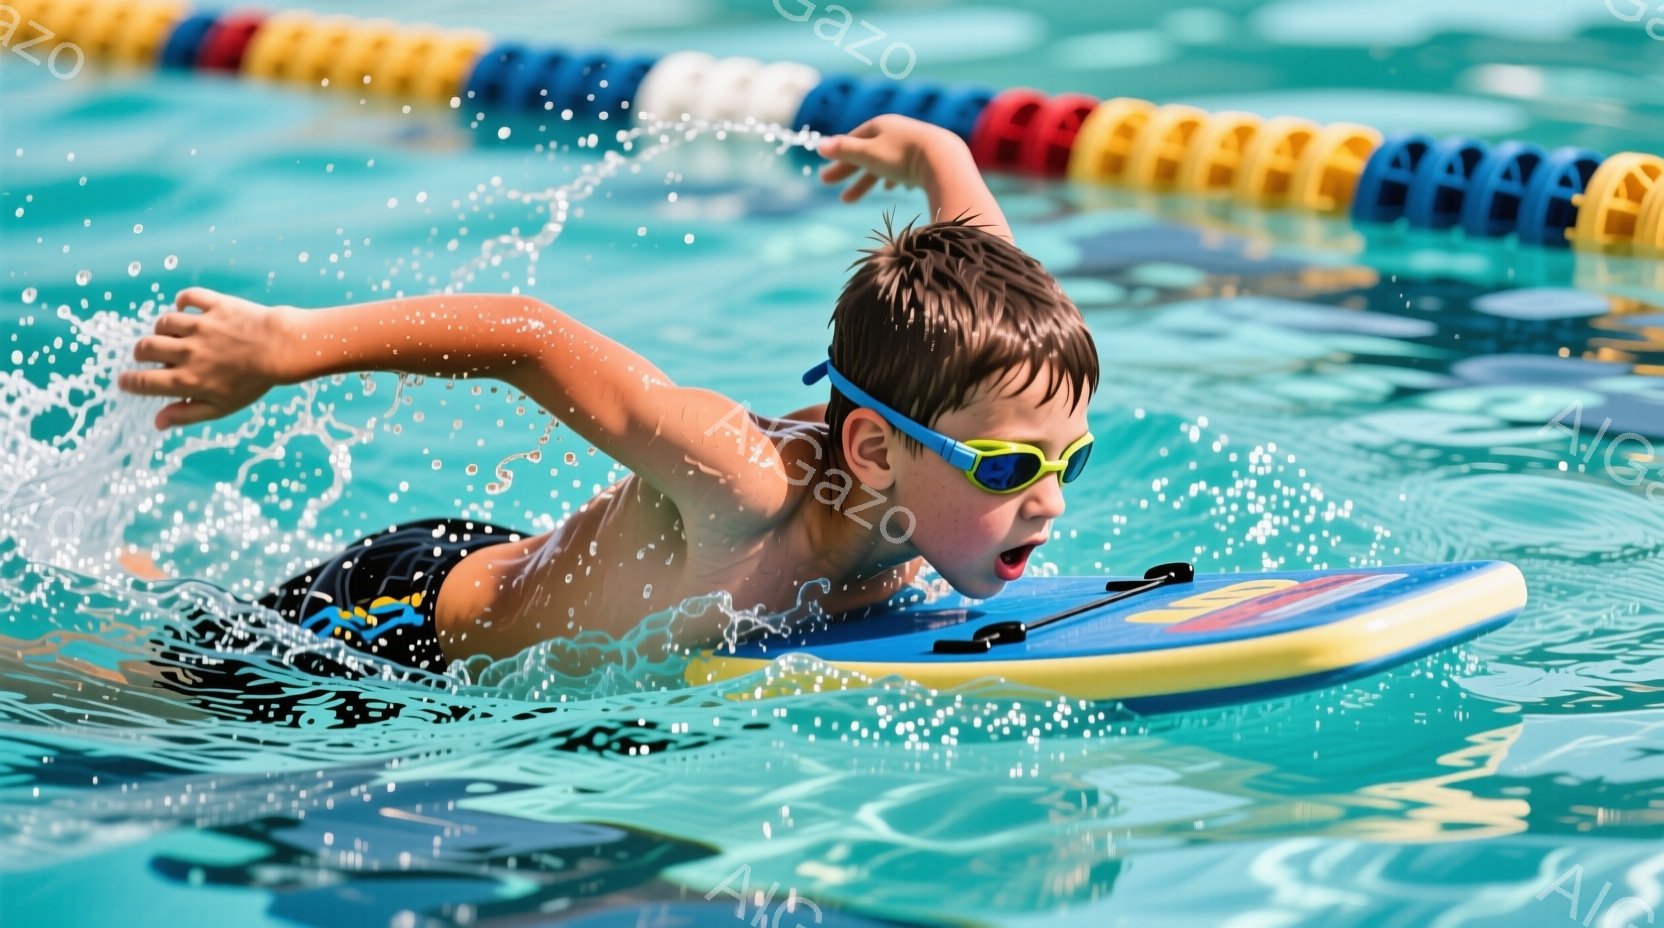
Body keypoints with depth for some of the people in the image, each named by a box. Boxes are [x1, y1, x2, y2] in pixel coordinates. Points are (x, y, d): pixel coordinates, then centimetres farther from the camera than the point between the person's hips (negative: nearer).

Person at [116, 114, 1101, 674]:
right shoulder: (741, 489, -43)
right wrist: (286, 344, -32)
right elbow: (523, 334, -37)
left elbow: (965, 221, -5)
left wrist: (932, 154, 16)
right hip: (405, 615, -7)